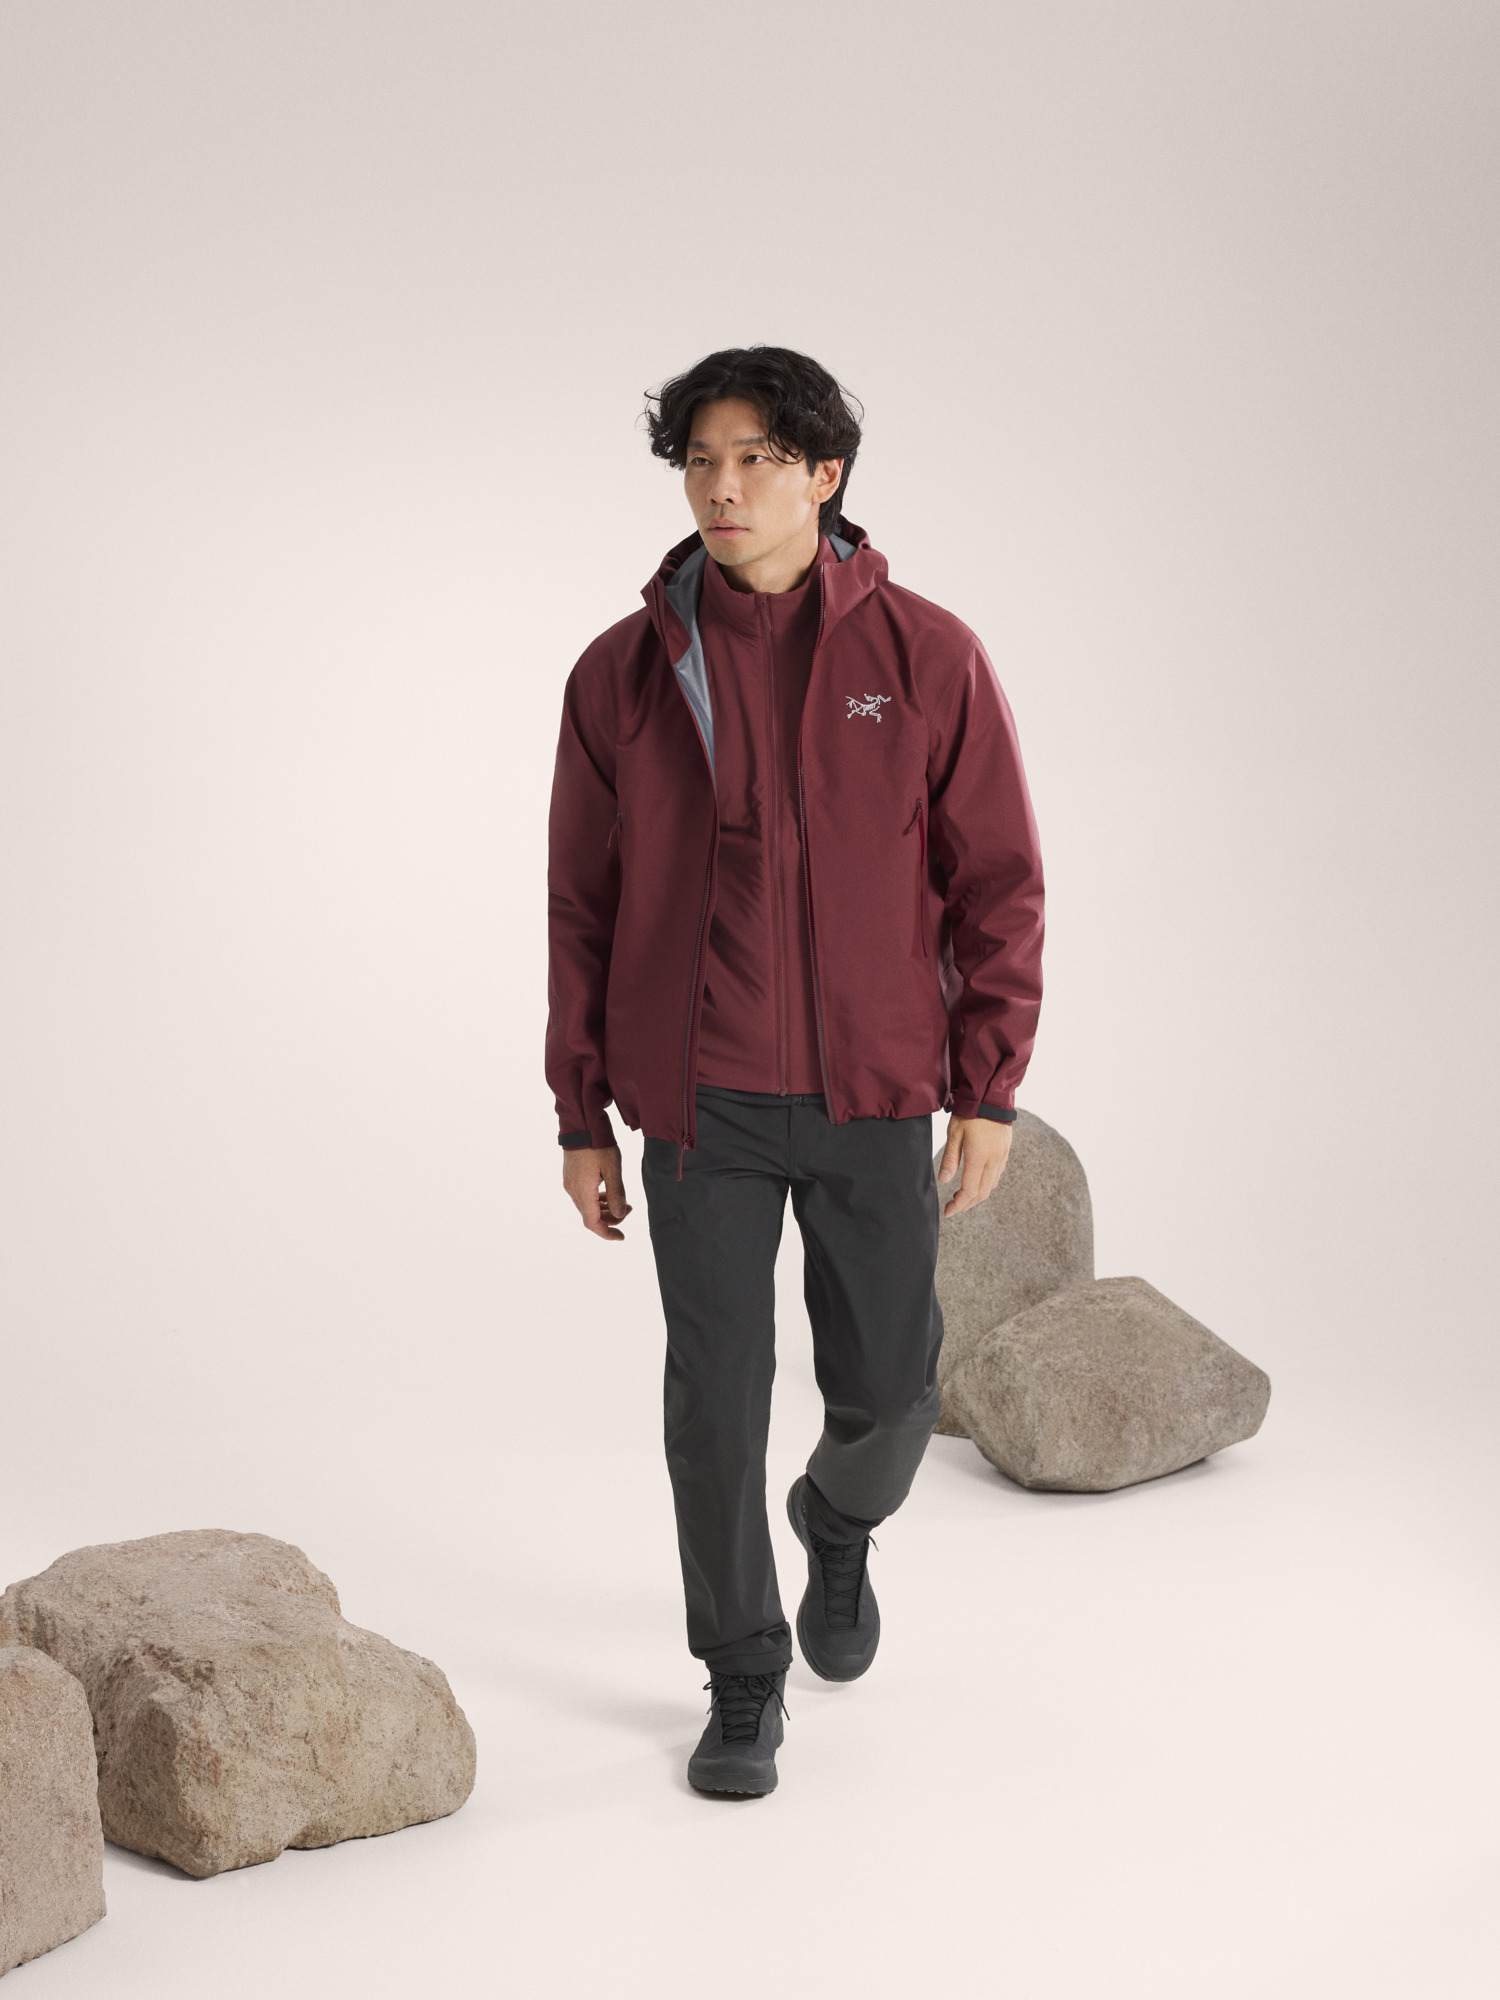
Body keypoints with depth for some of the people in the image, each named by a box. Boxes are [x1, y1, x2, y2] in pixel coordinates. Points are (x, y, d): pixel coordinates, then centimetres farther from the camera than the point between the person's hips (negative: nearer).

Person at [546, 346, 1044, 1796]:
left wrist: (989, 1094, -6)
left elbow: (996, 885, -2)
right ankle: (743, 1681, 20)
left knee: (884, 1388, 9)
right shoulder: (623, 674, -2)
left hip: (872, 1097, 0)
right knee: (717, 1400, 1)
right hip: (698, 1107, 0)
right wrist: (582, 1120, 2)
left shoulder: (926, 658, -6)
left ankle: (841, 1521, 44)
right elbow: (584, 906, 3)